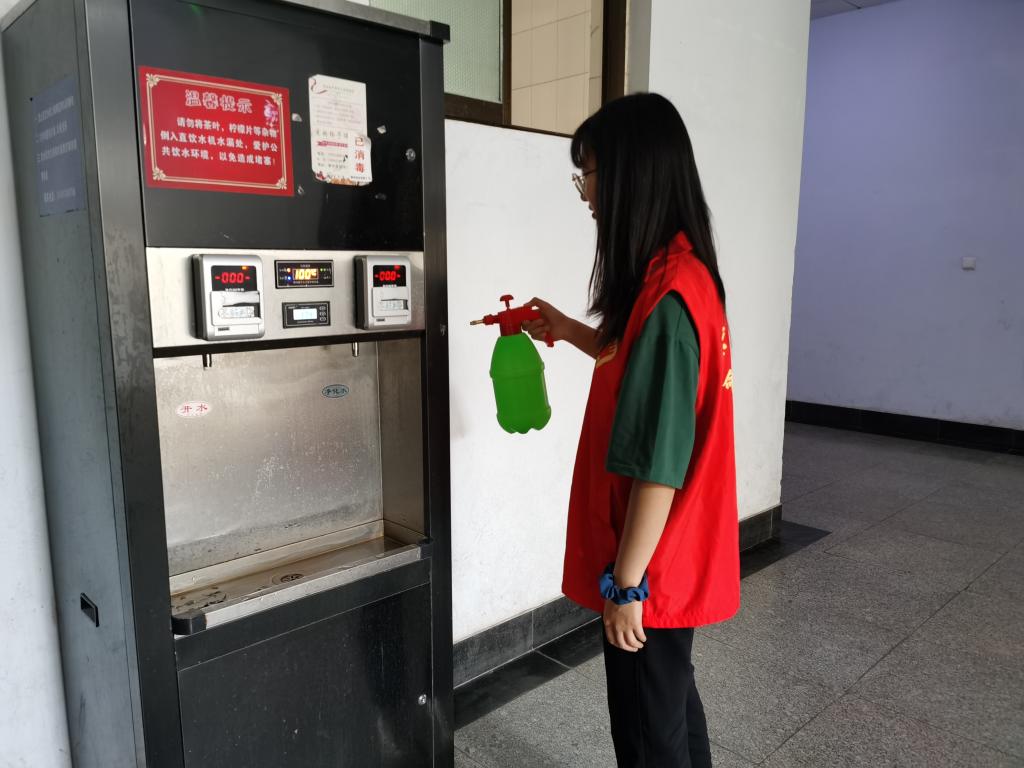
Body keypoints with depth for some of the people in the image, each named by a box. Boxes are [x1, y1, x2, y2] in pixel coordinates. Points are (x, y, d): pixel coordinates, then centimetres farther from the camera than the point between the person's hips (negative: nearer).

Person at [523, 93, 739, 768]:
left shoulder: (667, 293, -25)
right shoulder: (682, 271, 5)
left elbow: (657, 464, -26)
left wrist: (625, 582, -18)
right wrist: (570, 331, 13)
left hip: (651, 565, -9)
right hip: (676, 556, 9)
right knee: (673, 700, 26)